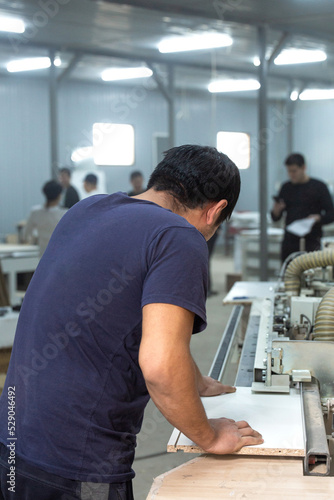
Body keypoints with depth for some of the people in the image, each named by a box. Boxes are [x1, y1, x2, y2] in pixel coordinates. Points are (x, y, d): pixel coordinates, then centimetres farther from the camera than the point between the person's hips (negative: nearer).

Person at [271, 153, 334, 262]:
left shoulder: (319, 187, 2)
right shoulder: (286, 187, 12)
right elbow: (275, 218, 14)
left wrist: (318, 218, -20)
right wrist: (276, 211, -9)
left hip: (311, 241, -3)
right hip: (290, 240, 3)